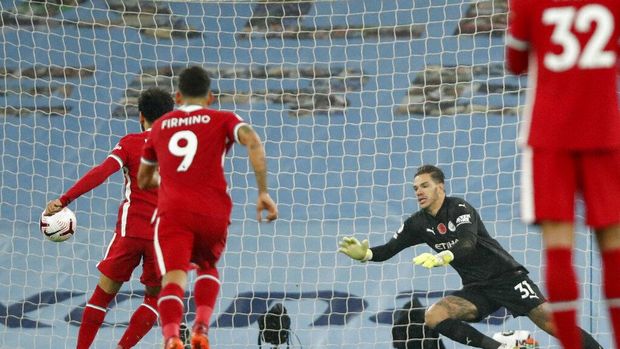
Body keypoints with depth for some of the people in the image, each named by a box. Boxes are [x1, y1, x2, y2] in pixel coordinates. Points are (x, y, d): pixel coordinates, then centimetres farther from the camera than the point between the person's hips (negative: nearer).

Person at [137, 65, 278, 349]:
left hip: (172, 211, 0)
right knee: (207, 267, 26)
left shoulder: (160, 126, 21)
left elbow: (143, 180, 32)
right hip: (213, 212, 0)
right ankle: (201, 326, 3)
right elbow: (253, 142, -8)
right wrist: (263, 193, -10)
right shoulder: (222, 120, 14)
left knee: (174, 277, -13)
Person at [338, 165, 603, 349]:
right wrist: (365, 254, -18)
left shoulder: (460, 209, -14)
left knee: (550, 321, -21)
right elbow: (388, 250, 4)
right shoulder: (418, 224, 4)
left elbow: (468, 243, -31)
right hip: (477, 289, 6)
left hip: (506, 277, -6)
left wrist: (441, 257, -50)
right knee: (433, 316, -19)